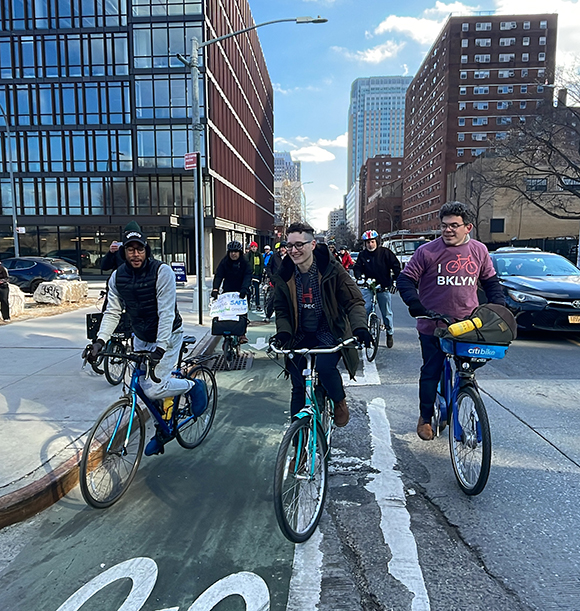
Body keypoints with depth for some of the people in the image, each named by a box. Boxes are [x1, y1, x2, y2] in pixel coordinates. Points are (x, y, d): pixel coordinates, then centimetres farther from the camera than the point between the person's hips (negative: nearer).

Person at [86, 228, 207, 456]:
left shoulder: (162, 271, -21)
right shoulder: (117, 277, -4)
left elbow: (166, 312, -27)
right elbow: (112, 313, -1)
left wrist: (160, 347, -35)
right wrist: (100, 340, -16)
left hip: (166, 337, -6)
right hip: (141, 339, 6)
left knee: (155, 389, -17)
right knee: (146, 387, 11)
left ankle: (193, 385, 10)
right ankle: (162, 431, 33)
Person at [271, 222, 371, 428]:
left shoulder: (332, 269, -13)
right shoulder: (284, 275, -2)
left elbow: (354, 301, -11)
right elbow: (281, 309, 6)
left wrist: (360, 327, -29)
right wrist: (283, 332, -13)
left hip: (329, 333, -3)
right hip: (301, 335, 4)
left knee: (324, 366, -30)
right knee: (298, 388, -1)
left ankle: (340, 402, 2)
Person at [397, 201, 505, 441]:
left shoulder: (479, 251, 4)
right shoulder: (427, 251, -7)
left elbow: (491, 282, 16)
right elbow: (405, 279, -4)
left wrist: (498, 306, 1)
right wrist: (415, 304, -19)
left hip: (468, 325, 3)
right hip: (433, 325, -2)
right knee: (431, 372, 7)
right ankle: (425, 418, 24)